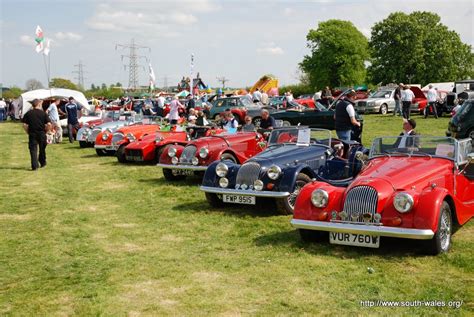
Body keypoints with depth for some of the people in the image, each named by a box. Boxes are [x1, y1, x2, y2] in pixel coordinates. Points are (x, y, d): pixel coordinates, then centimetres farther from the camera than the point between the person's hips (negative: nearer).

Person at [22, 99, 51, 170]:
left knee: (33, 150, 1)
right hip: (42, 134, 0)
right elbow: (49, 124, -11)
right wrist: (45, 130, 4)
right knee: (42, 149, 17)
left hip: (32, 134, 0)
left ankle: (34, 166, -6)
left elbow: (24, 125, -5)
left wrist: (28, 132, 7)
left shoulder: (28, 113, 1)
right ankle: (43, 162, 31)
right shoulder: (43, 113, -3)